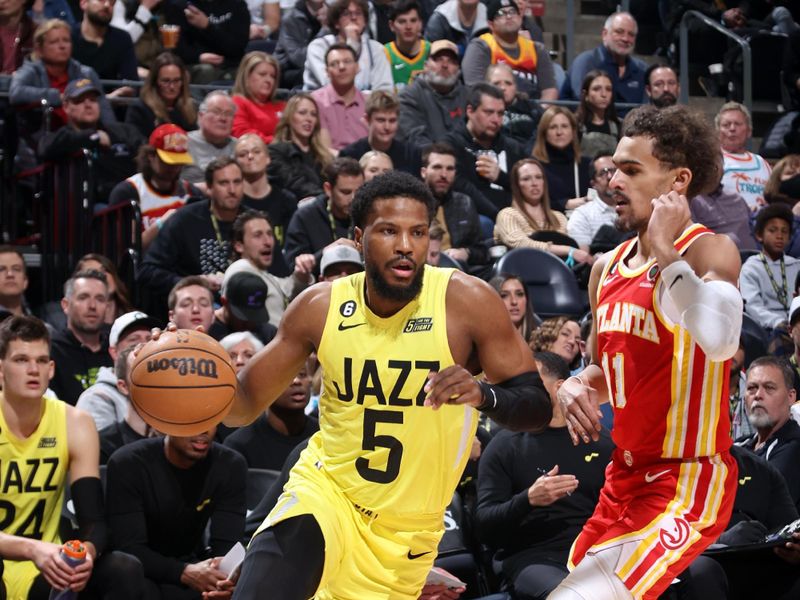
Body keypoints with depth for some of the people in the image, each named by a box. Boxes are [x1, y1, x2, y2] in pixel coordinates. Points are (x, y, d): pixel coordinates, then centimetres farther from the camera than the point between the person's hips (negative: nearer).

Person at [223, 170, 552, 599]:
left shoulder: (466, 301, -13)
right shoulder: (320, 307, -6)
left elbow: (538, 407, -11)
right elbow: (248, 401, 5)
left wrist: (483, 395, -33)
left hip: (406, 531, 0)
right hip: (325, 491, 0)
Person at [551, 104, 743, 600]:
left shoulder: (710, 251, -13)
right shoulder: (608, 267, 10)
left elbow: (719, 340, -36)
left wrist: (664, 249, -27)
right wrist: (579, 387, 3)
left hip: (685, 484, -9)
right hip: (627, 475, 9)